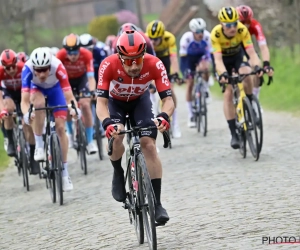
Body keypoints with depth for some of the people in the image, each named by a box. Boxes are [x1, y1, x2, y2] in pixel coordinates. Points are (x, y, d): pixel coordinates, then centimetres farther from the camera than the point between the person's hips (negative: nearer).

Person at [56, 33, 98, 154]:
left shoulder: (86, 55, -33)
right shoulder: (60, 55, -32)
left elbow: (91, 77, -34)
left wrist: (92, 91, -49)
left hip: (82, 78, -1)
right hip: (67, 79, 1)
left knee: (85, 104, -17)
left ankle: (90, 141, -9)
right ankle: (70, 134, 8)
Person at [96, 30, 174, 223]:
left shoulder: (154, 65, -34)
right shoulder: (109, 65, -37)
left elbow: (168, 98, -34)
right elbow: (101, 101, -38)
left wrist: (164, 116, -56)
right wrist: (107, 123, -58)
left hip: (141, 101, 1)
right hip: (115, 102, -1)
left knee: (149, 146, -15)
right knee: (115, 136, -29)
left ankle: (157, 203, -7)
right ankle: (118, 173, 3)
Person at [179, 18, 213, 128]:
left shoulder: (207, 36, -28)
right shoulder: (186, 38, -32)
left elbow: (211, 53, -20)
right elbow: (182, 57, -29)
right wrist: (185, 72, -36)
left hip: (201, 56, 1)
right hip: (189, 58, -1)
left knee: (204, 68, -34)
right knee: (190, 85, -7)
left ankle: (206, 88, -2)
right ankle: (190, 115, 0)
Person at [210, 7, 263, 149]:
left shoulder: (242, 30, -30)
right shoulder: (215, 34, -33)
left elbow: (251, 52, -35)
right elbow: (218, 59, -39)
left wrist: (257, 67, -54)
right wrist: (222, 73, -57)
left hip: (238, 56, 1)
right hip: (224, 59, -1)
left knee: (247, 75, -31)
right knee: (228, 93, -14)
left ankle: (249, 104, -3)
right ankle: (234, 134, -10)